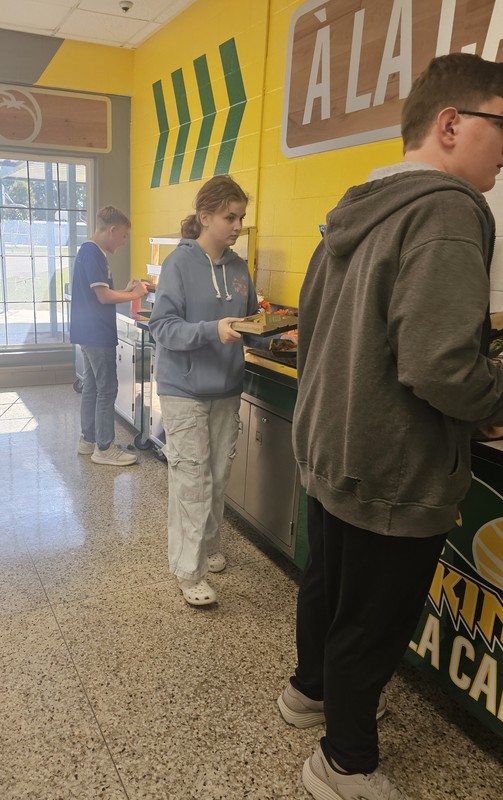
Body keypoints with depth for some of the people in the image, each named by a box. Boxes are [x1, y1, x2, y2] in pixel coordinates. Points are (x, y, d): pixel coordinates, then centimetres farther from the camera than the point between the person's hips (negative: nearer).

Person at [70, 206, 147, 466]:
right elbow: (104, 297, -20)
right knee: (107, 390, -4)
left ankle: (88, 440, 24)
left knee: (92, 387, 15)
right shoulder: (92, 253, -16)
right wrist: (134, 295, -8)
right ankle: (104, 448, 3)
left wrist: (127, 290, 8)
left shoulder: (90, 251, 15)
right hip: (97, 333, -10)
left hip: (91, 332, 10)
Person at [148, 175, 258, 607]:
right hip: (185, 390, -5)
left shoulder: (239, 267, 7)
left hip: (227, 389, 6)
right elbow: (163, 326, -15)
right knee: (191, 479, -2)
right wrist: (212, 330, -28)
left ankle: (209, 546, 34)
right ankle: (189, 571, 9)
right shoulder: (179, 263, -10)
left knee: (219, 475, 14)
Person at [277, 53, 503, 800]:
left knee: (325, 583, 26)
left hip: (328, 453, 9)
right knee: (373, 625, 11)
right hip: (393, 478, -9)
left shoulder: (355, 211, 8)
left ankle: (310, 689, 51)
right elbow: (440, 366, -29)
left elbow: (311, 325, 14)